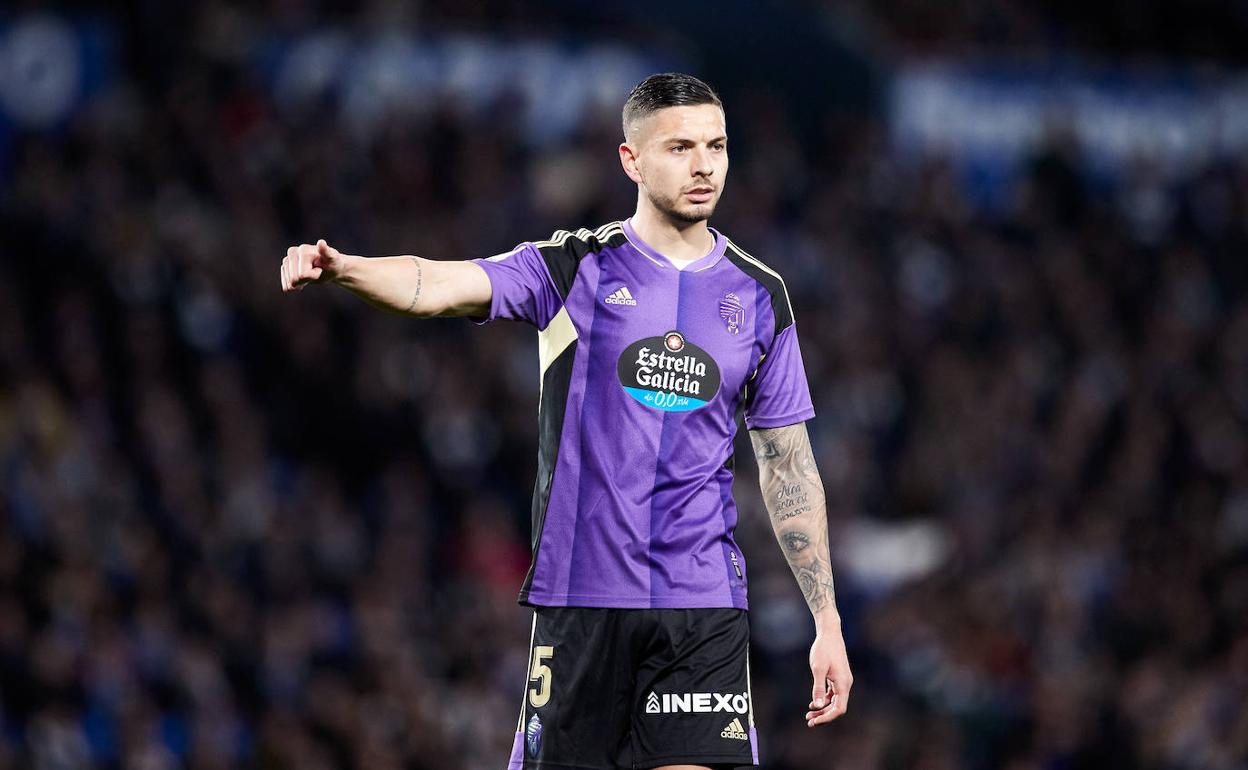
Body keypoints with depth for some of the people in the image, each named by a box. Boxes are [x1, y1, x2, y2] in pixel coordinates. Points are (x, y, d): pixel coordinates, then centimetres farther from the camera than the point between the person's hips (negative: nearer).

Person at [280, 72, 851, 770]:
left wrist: (828, 621, 11)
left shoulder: (759, 295, 9)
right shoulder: (576, 268, 1)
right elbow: (439, 285, -15)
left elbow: (789, 464, 14)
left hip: (704, 607, 1)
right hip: (578, 599, -1)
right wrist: (342, 267, -36)